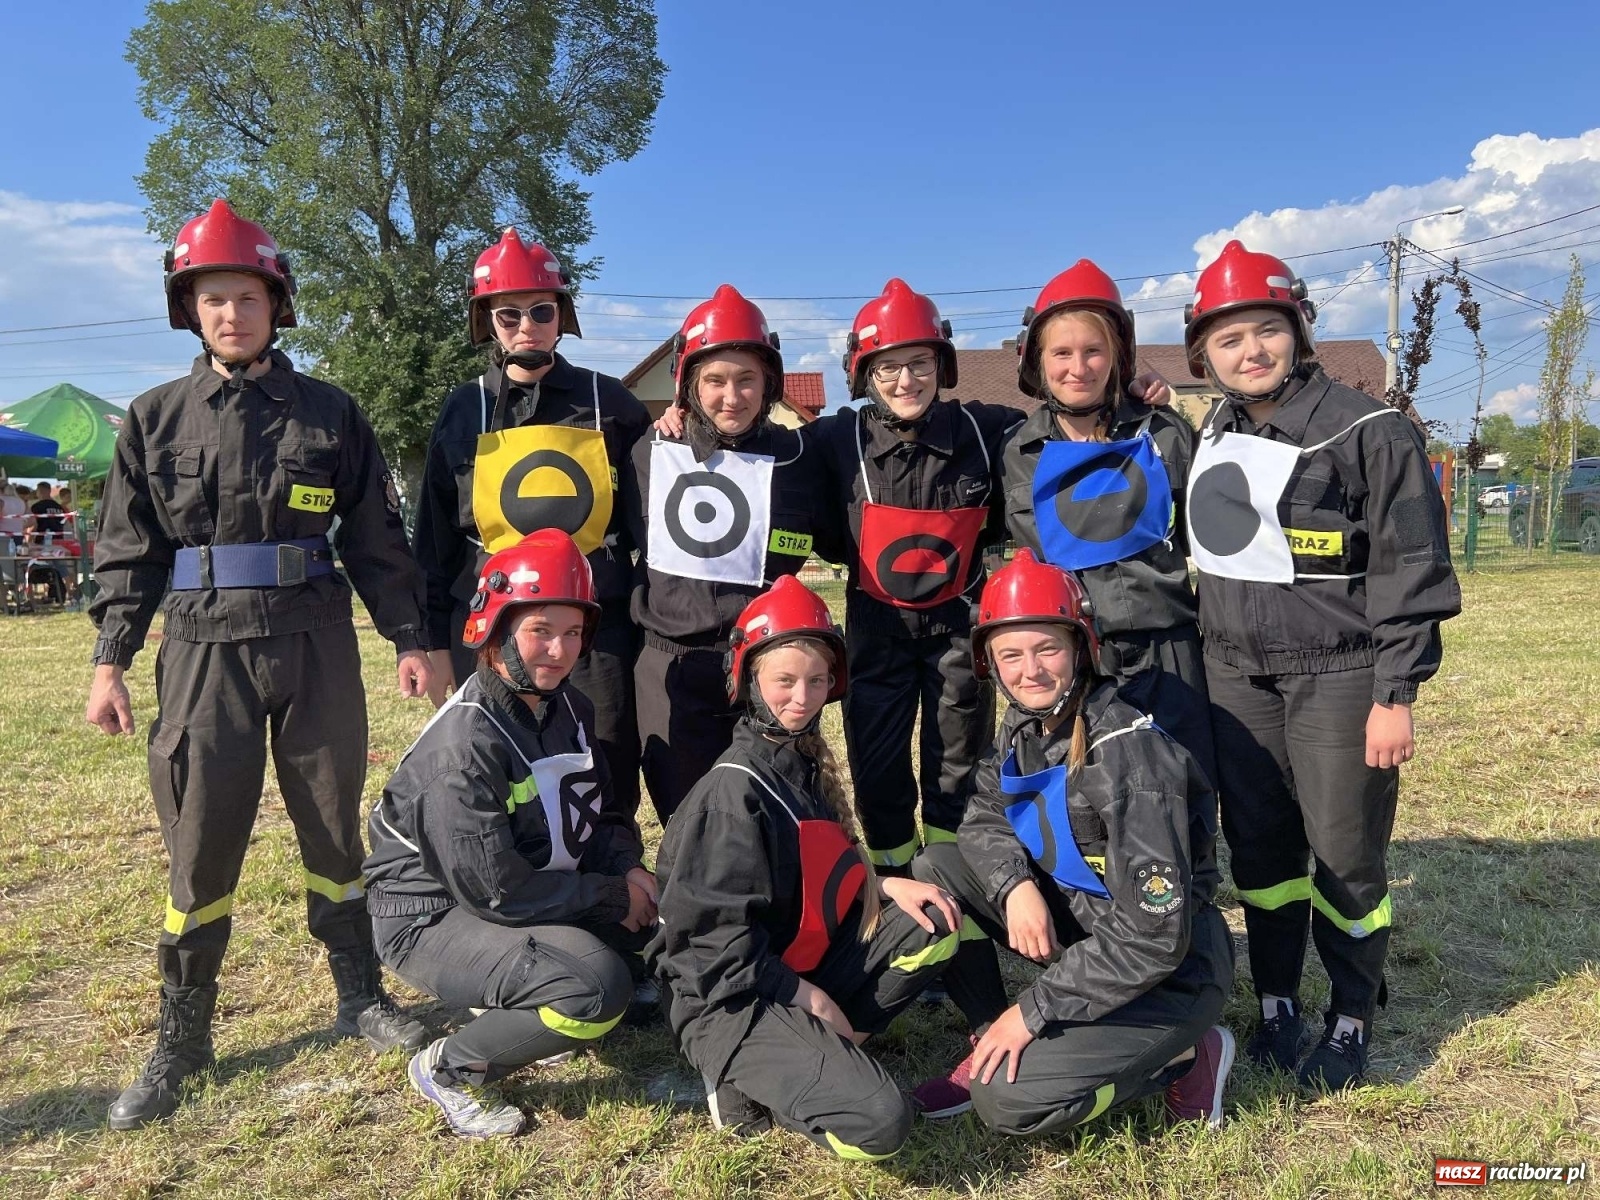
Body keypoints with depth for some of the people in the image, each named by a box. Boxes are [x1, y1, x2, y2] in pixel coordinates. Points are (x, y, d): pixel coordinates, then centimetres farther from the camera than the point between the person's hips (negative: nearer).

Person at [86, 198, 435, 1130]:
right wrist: (111, 661, 2)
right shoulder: (156, 419, 6)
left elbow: (378, 538, 5)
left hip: (317, 648, 0)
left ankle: (362, 1000, 27)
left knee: (335, 829, 10)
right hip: (205, 648, 0)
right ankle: (181, 1042, 20)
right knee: (200, 845, 4)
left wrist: (409, 638, 1)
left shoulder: (329, 414, 4)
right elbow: (129, 552, 7)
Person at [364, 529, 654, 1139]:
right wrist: (613, 895, -18)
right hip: (434, 915, -9)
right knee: (599, 989, -27)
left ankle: (515, 999, 12)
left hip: (536, 893, 9)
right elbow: (497, 890, -26)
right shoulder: (465, 741, -26)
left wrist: (630, 871, -12)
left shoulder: (569, 707, 0)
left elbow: (605, 814, 9)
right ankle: (449, 1068, -4)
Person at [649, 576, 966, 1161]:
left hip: (800, 969, 9)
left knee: (933, 925, -2)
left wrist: (885, 886, -1)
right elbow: (717, 938, -20)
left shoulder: (806, 761, 7)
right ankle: (745, 1082, 0)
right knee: (879, 1122, -23)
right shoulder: (734, 791, -20)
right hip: (729, 1000, -9)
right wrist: (809, 997, -15)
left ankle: (820, 1052, -1)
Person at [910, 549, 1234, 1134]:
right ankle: (991, 1044, 6)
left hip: (1168, 974, -7)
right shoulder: (1024, 725, -4)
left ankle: (1187, 1055, 1)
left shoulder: (1129, 754, -28)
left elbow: (1156, 937, -28)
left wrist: (1033, 1010, -22)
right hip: (1076, 923, 7)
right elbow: (982, 815, 6)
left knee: (1006, 1098, -19)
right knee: (936, 870, -5)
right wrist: (1014, 884, -17)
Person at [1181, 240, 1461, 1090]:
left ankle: (1352, 1020, 23)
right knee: (1259, 847, 11)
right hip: (1237, 677, 5)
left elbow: (1411, 568, -11)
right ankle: (1277, 1002, 28)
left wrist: (1396, 696, -14)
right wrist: (1194, 672, 16)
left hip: (1339, 677, -5)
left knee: (1344, 855, 3)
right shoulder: (1211, 438, 10)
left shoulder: (1367, 431, -10)